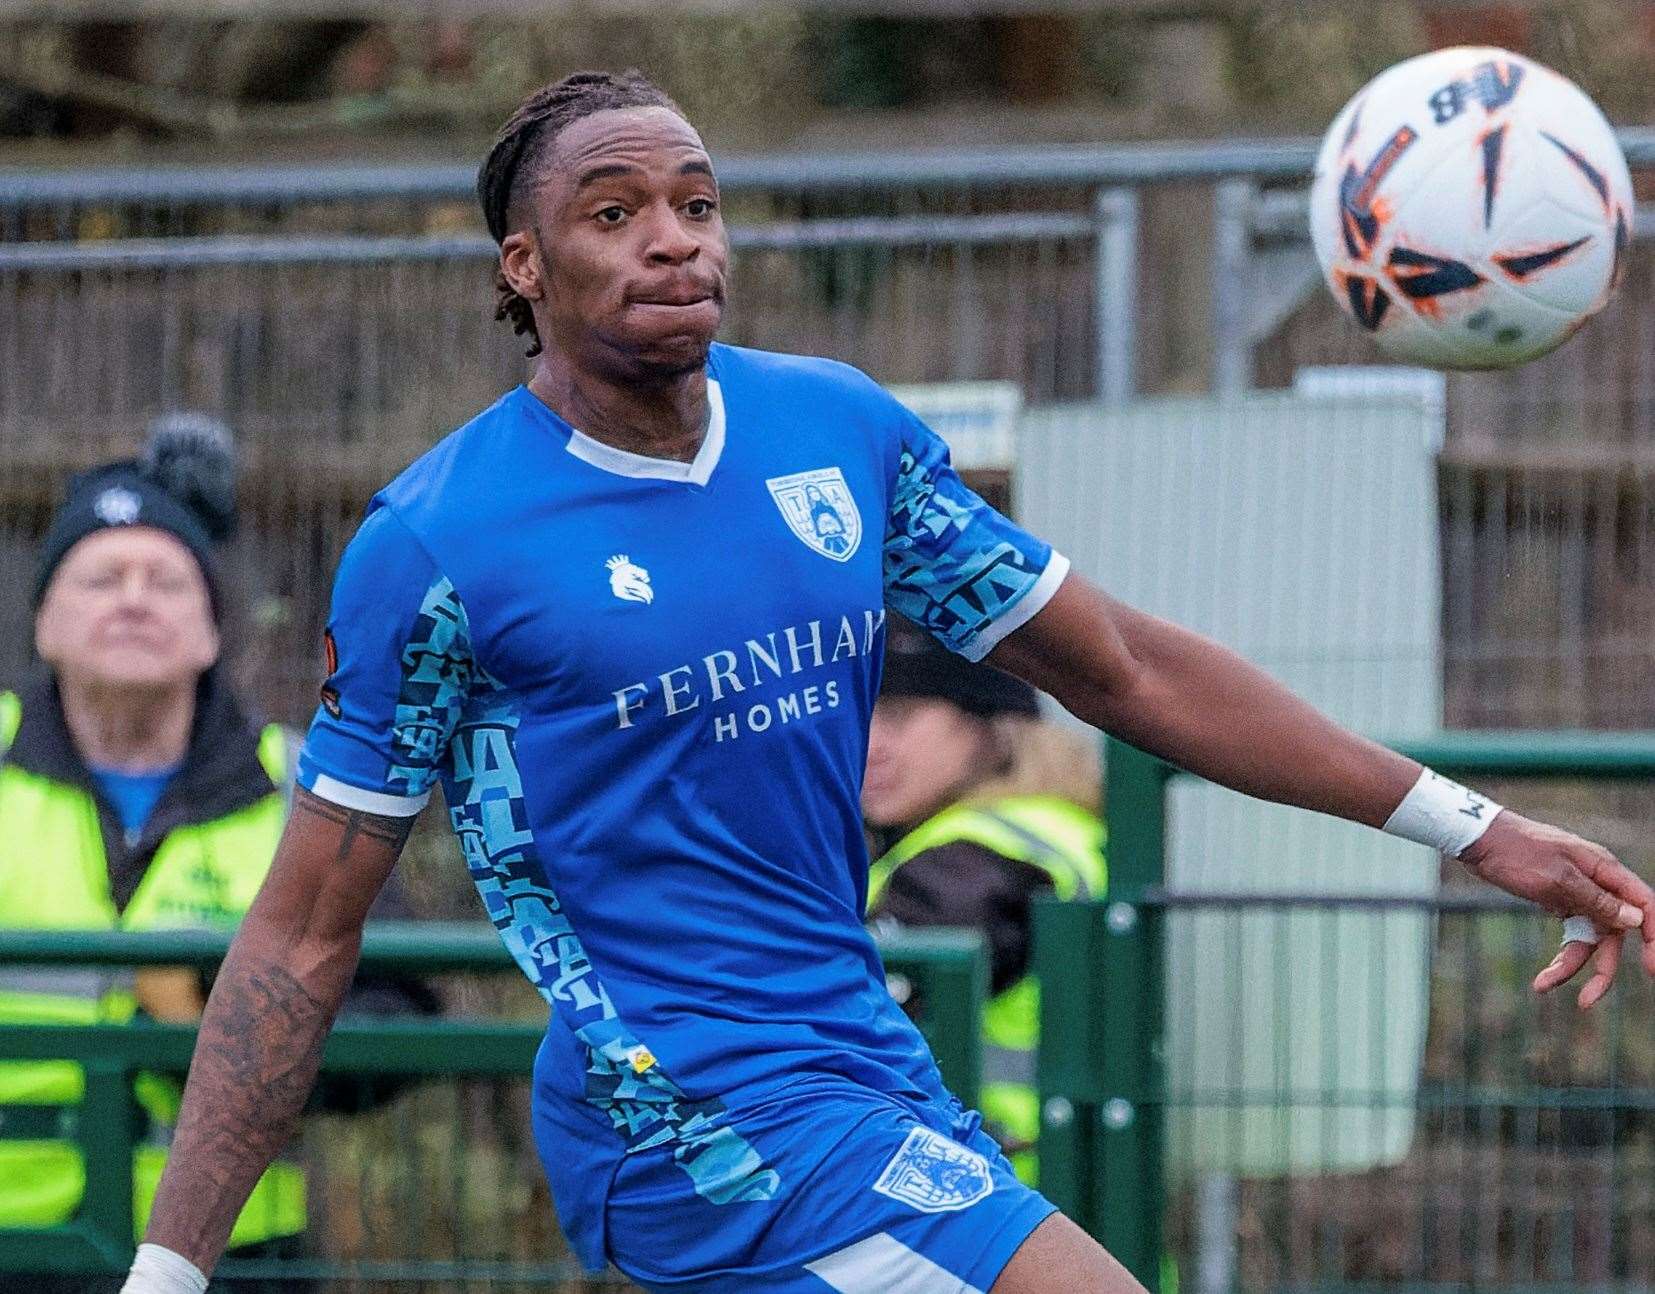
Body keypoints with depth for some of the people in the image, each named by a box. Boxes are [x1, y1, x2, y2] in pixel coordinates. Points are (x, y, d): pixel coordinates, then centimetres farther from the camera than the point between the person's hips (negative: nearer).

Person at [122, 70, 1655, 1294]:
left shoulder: (843, 432, 6)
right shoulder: (436, 543, -10)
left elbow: (1124, 670, 13)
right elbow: (306, 936, -6)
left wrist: (1472, 829, 10)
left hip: (864, 1065, 7)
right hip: (701, 1119, -7)